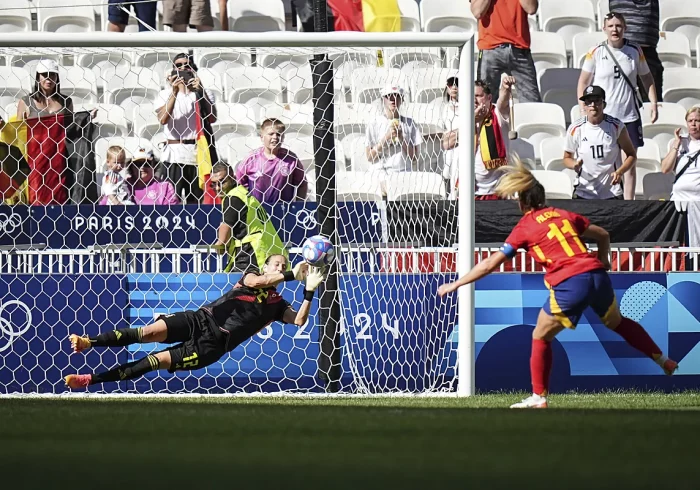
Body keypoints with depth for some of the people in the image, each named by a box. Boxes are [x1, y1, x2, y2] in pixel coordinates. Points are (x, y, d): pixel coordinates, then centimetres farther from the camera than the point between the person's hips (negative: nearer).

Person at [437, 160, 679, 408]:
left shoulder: (524, 227, 5)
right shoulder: (564, 215, 19)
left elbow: (490, 264, 3)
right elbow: (603, 235, 25)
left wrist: (455, 284, 9)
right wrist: (602, 262, 40)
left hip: (569, 285, -5)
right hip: (596, 274, 5)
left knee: (540, 337, 12)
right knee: (617, 323, 29)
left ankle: (539, 397, 10)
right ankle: (663, 360, 36)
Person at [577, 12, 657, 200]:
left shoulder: (635, 52, 1)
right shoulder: (596, 53, -4)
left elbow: (647, 78, 12)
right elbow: (583, 82, 2)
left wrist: (653, 103, 3)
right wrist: (583, 110, -5)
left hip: (629, 115, 2)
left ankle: (628, 202, 11)